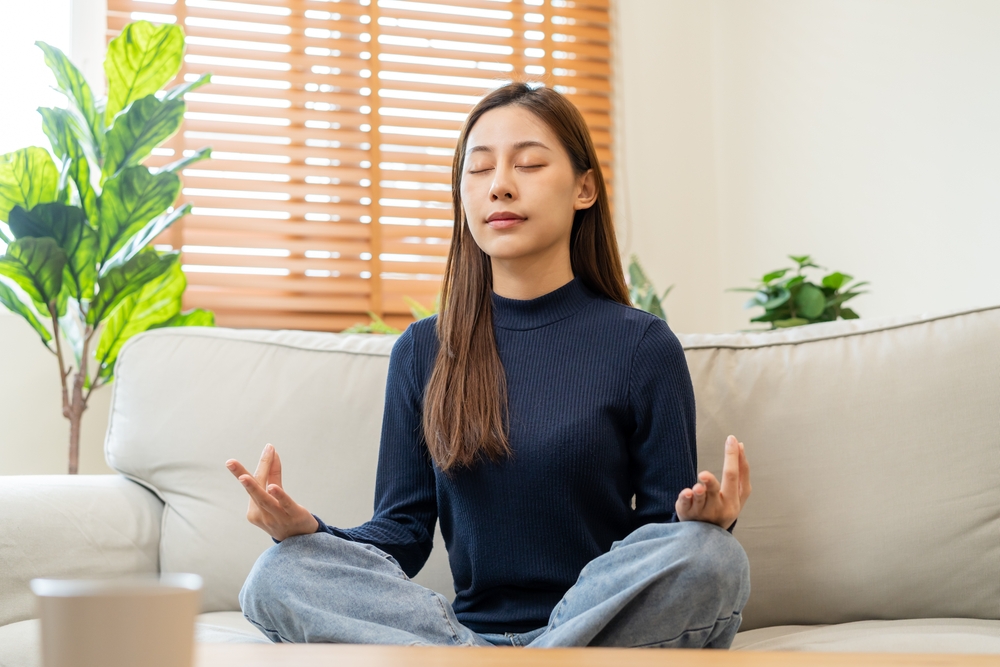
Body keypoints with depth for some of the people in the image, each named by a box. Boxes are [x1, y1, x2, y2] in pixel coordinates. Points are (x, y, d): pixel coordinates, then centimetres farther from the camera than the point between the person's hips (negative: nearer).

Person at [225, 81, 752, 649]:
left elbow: (675, 546, 0)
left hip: (606, 619, -1)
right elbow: (404, 534, 6)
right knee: (278, 576, -21)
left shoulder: (642, 346, 1)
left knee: (712, 559, -33)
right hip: (470, 621, 2)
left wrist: (703, 521, -24)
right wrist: (306, 531, -14)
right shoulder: (423, 351, 10)